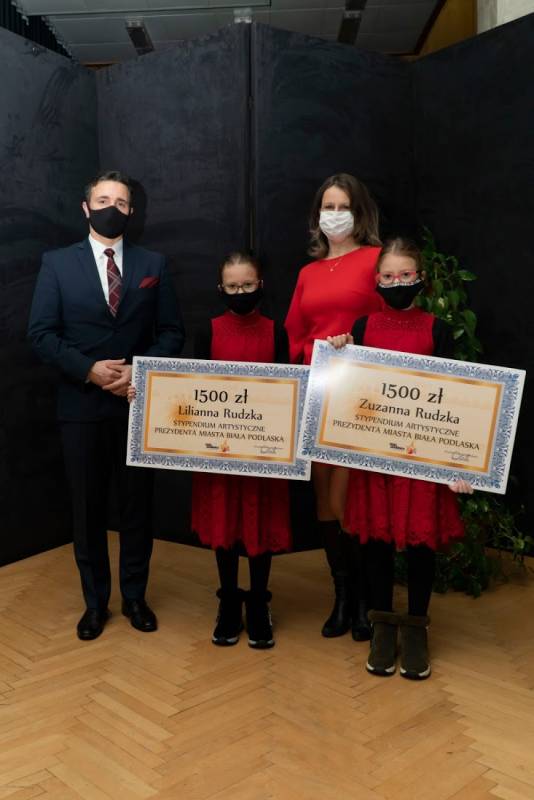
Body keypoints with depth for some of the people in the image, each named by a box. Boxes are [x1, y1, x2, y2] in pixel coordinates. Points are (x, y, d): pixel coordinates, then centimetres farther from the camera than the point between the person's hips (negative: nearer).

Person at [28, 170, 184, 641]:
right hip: (81, 404, 0)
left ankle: (135, 596, 26)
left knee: (137, 504, 9)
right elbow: (41, 333, -2)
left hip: (138, 403, 1)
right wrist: (89, 370, -16)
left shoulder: (153, 264, 7)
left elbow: (172, 332, 3)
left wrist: (140, 370, -14)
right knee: (88, 507, 8)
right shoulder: (57, 263, 4)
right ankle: (95, 602, 25)